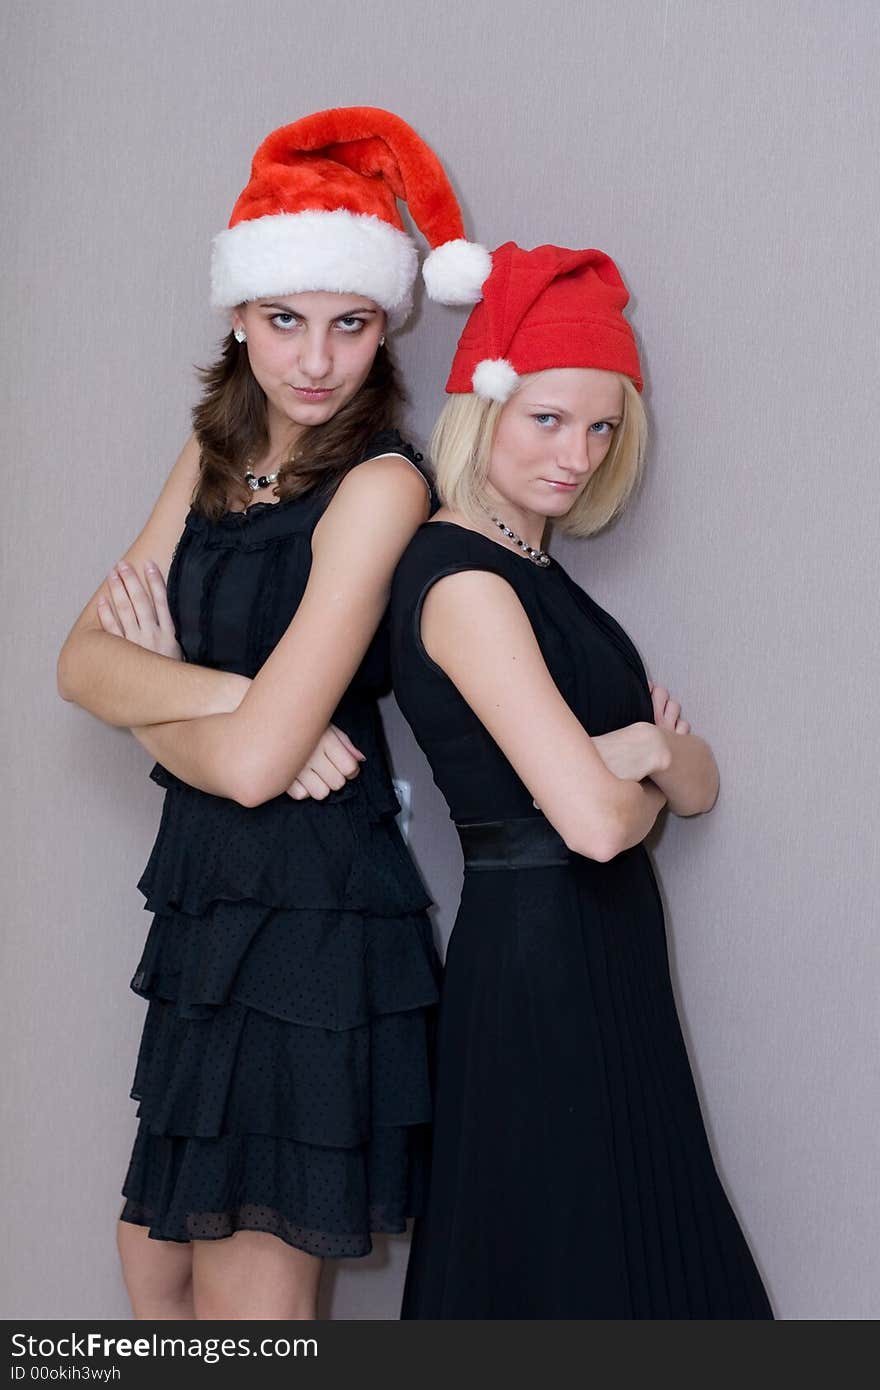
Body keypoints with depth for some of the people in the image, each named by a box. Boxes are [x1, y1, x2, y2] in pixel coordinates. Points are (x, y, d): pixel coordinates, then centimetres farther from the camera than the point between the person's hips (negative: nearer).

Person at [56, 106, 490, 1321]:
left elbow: (255, 761, -22)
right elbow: (83, 662, 0)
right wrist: (220, 693, -16)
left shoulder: (380, 486, -16)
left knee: (248, 1296, 4)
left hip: (317, 916, -7)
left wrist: (154, 685, -4)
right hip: (211, 901, 8)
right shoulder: (213, 460, 9)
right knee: (156, 1265, 18)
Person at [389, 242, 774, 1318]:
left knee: (635, 1251, 17)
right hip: (537, 958, -9)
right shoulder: (464, 582, -17)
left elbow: (697, 786, 10)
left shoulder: (529, 570, 12)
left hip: (604, 963, 9)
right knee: (561, 1263, 2)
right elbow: (596, 820, -26)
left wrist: (649, 749, -13)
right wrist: (646, 786, -4)